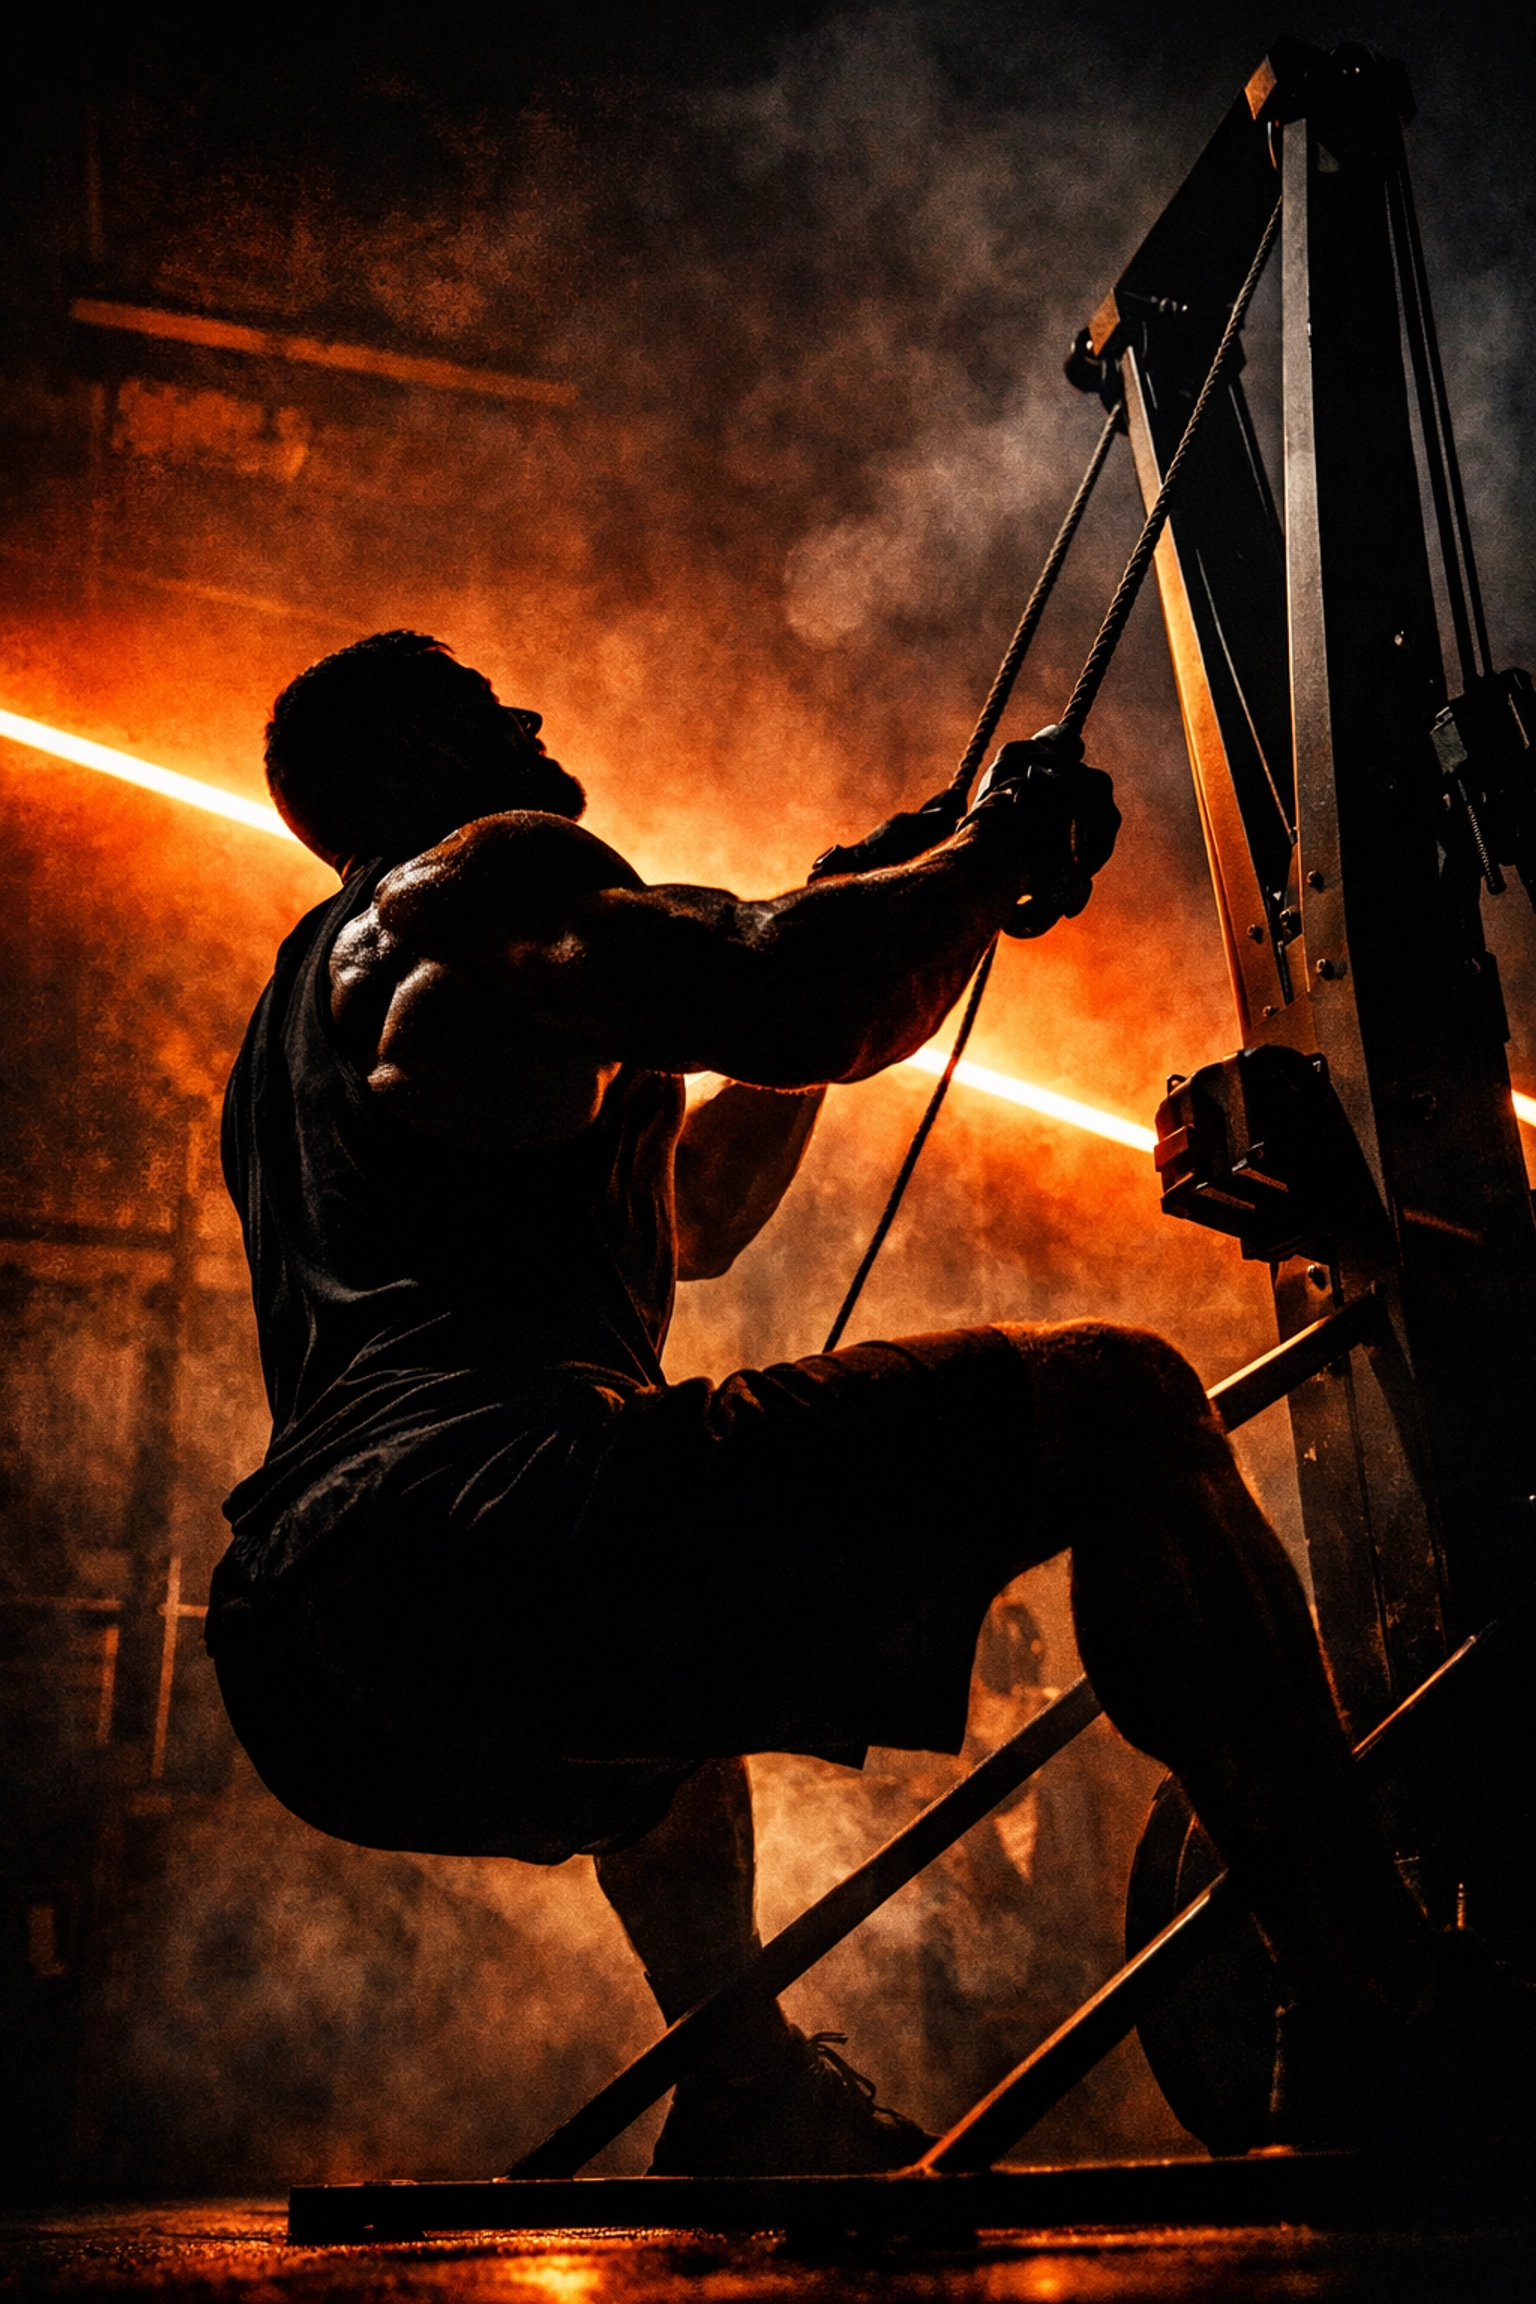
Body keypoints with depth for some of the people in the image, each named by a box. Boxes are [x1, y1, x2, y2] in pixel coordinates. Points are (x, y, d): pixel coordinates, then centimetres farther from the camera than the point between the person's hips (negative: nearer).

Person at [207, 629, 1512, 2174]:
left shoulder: (299, 1010, 33)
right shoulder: (484, 871, 5)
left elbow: (679, 1223, 39)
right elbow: (788, 1011, -15)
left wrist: (874, 913, 40)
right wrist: (1000, 850, 6)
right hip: (474, 1552, -10)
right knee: (1121, 1404, -7)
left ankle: (747, 2096, 41)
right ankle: (1392, 2016, -12)